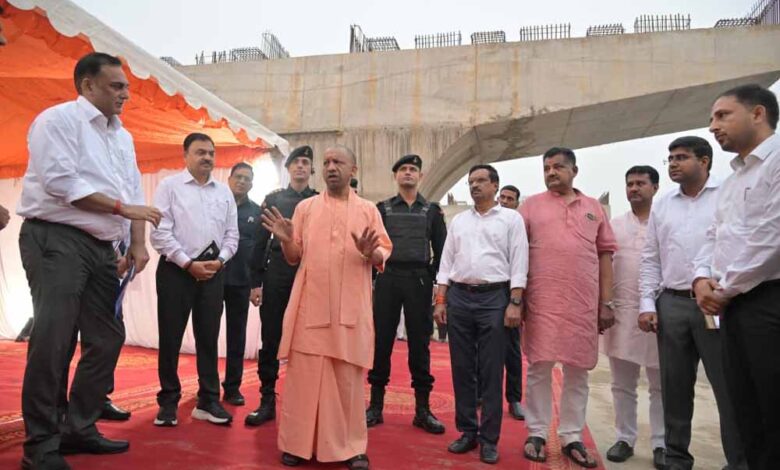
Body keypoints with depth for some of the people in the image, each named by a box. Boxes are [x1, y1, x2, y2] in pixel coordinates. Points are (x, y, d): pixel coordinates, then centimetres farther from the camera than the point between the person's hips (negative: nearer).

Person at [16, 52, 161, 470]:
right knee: (52, 341, -7)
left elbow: (134, 192, 14)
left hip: (101, 248, 8)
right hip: (56, 240, -8)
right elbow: (60, 181, -17)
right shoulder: (58, 119, -5)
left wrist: (137, 244, 2)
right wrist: (122, 208, -12)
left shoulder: (122, 137, 18)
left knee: (107, 338, 8)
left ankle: (79, 428, 21)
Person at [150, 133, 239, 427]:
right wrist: (189, 263, -12)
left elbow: (232, 233, 11)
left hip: (213, 272, 4)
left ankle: (208, 401, 16)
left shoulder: (224, 191, 11)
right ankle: (168, 402, 17)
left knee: (209, 337, 7)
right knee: (170, 338, 3)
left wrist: (219, 261, -6)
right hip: (176, 270, -3)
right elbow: (160, 233, -8)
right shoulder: (169, 186, -1)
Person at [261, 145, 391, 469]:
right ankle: (298, 443, 18)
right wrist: (286, 241, -10)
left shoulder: (368, 210, 9)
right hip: (310, 306, 1)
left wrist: (371, 253, -17)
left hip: (350, 309, -1)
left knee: (348, 378, 4)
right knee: (303, 375, 5)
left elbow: (384, 255, 5)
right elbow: (293, 258, 10)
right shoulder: (305, 207, 11)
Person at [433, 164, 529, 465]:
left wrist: (515, 303, -12)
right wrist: (440, 301, 4)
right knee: (462, 369, 8)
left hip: (494, 297, -4)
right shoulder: (458, 220, 14)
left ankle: (489, 438, 13)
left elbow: (519, 264, -3)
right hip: (459, 296, 4)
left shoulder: (511, 218, 3)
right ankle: (467, 431, 21)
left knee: (491, 372, 2)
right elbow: (446, 263, 12)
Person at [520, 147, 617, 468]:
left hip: (584, 304, 2)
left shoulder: (594, 208, 12)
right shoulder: (531, 206, 7)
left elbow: (605, 255, 11)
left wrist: (606, 302, 5)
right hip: (541, 303, -2)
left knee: (578, 371, 8)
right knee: (539, 368, 4)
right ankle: (537, 434, 16)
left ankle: (571, 437, 20)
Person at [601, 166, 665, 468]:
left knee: (662, 385, 8)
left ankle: (661, 444, 19)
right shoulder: (614, 225, 10)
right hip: (621, 312, 2)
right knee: (622, 384, 9)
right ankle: (625, 439, 20)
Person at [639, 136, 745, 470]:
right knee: (674, 387, 10)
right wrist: (647, 304, 5)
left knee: (729, 387, 2)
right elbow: (650, 259, 13)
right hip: (671, 304, 4)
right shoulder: (662, 205, 14)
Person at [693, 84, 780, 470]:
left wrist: (727, 287, -10)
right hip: (734, 305, 9)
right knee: (747, 411, 14)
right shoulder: (731, 180, 21)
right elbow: (715, 237, 22)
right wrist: (703, 278, 3)